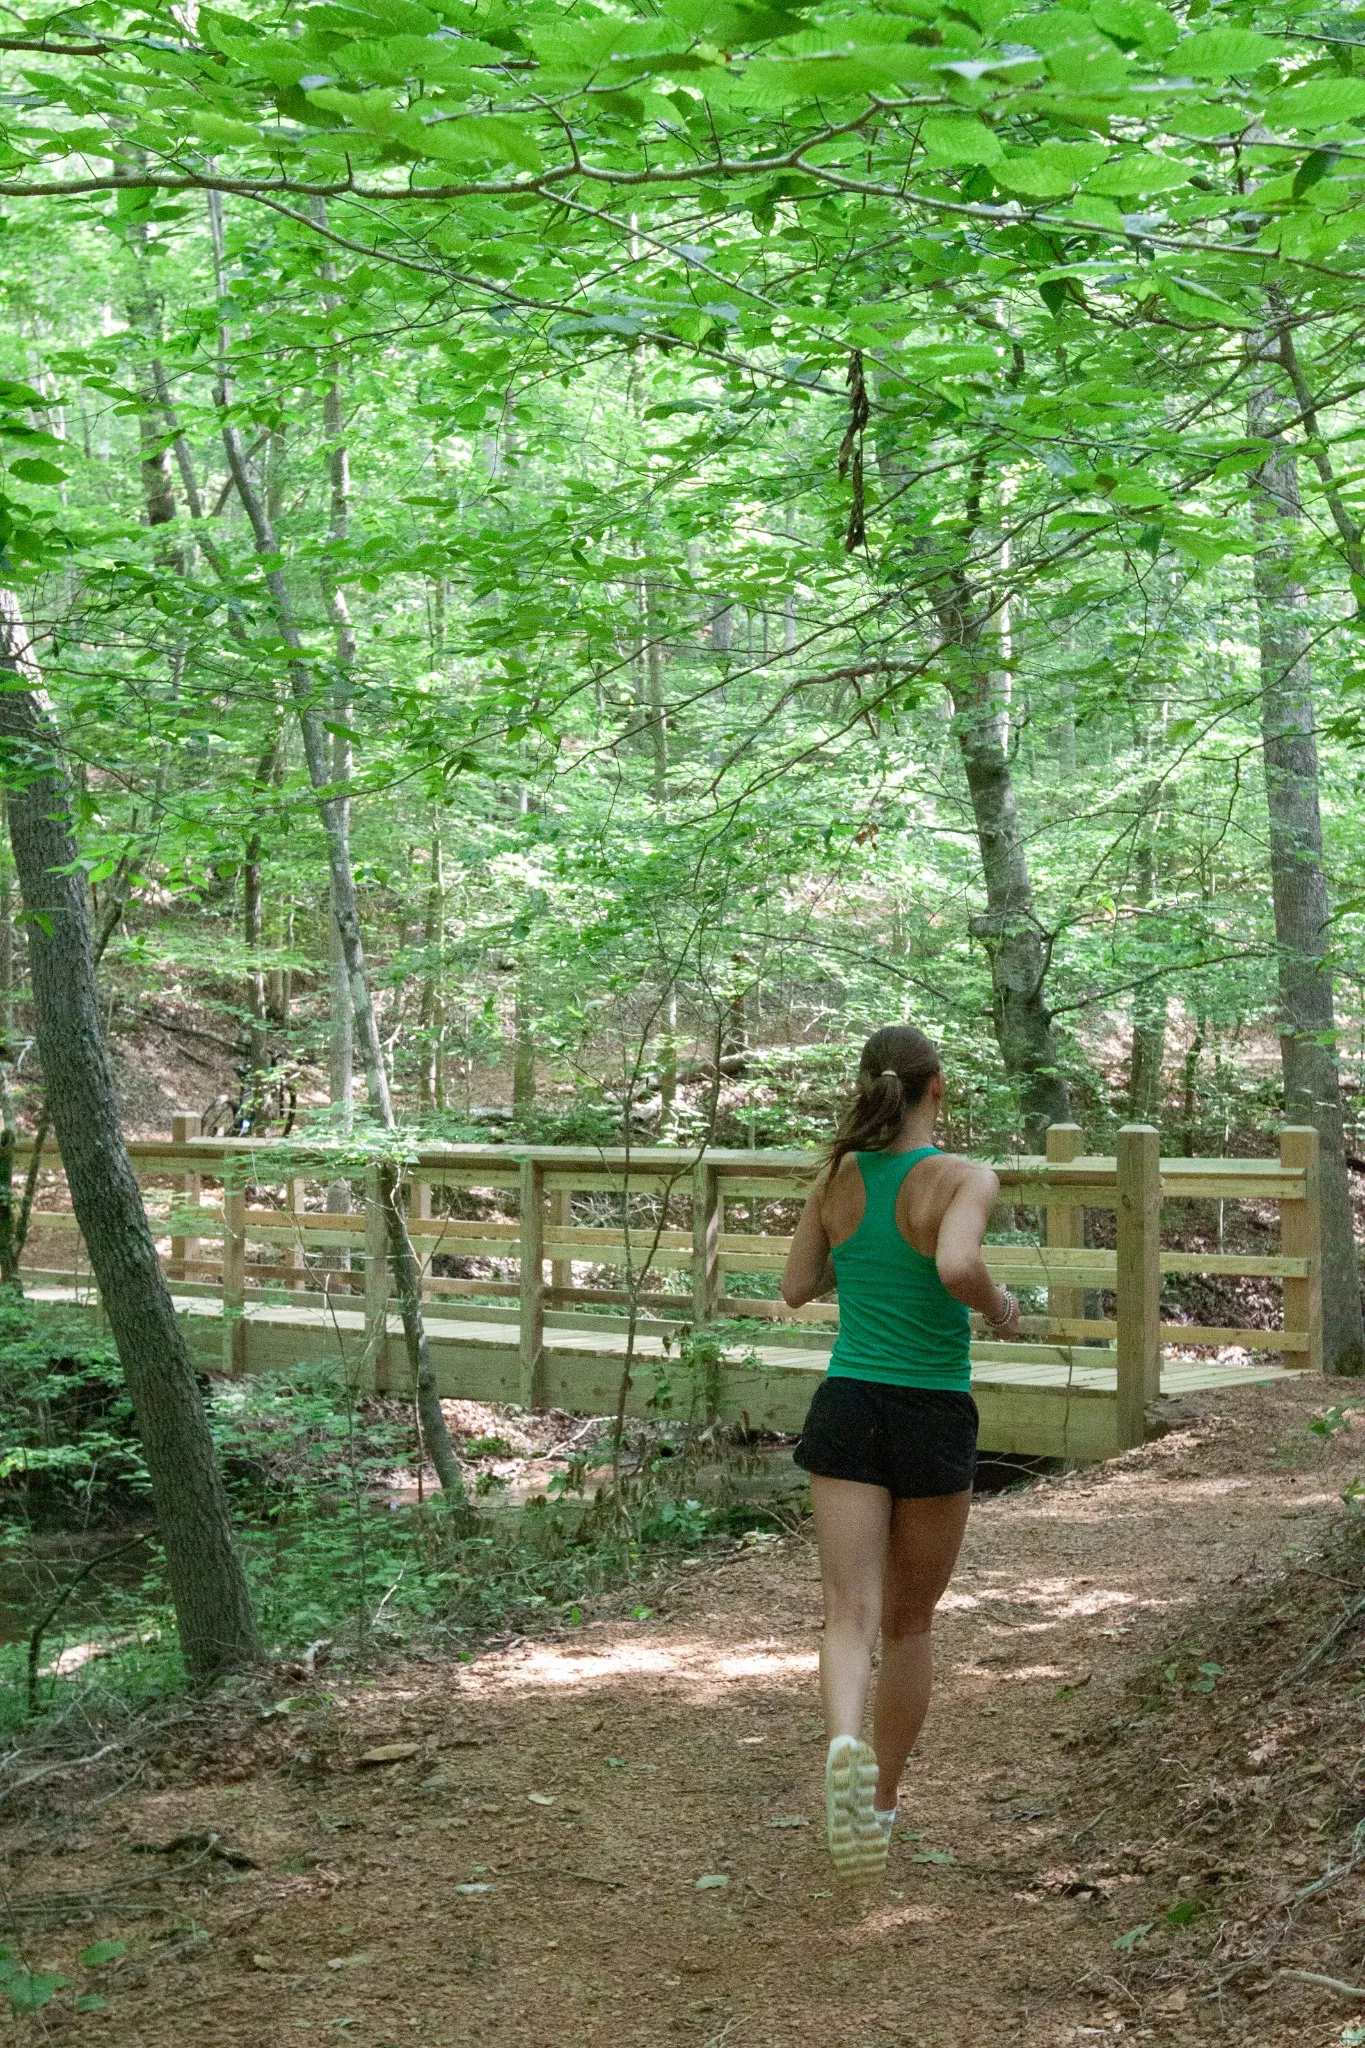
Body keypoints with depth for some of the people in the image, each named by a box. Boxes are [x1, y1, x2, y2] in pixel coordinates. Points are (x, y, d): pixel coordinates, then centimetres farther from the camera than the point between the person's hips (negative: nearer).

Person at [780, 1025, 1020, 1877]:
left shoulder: (839, 1177, 3)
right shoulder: (966, 1179, -11)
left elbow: (797, 1288, 12)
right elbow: (958, 1267, -30)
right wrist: (1000, 1308, -10)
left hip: (848, 1409, 2)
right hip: (934, 1419, -2)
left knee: (852, 1615, -5)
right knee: (910, 1623, 16)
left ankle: (847, 1743, -35)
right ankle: (882, 1799, 28)